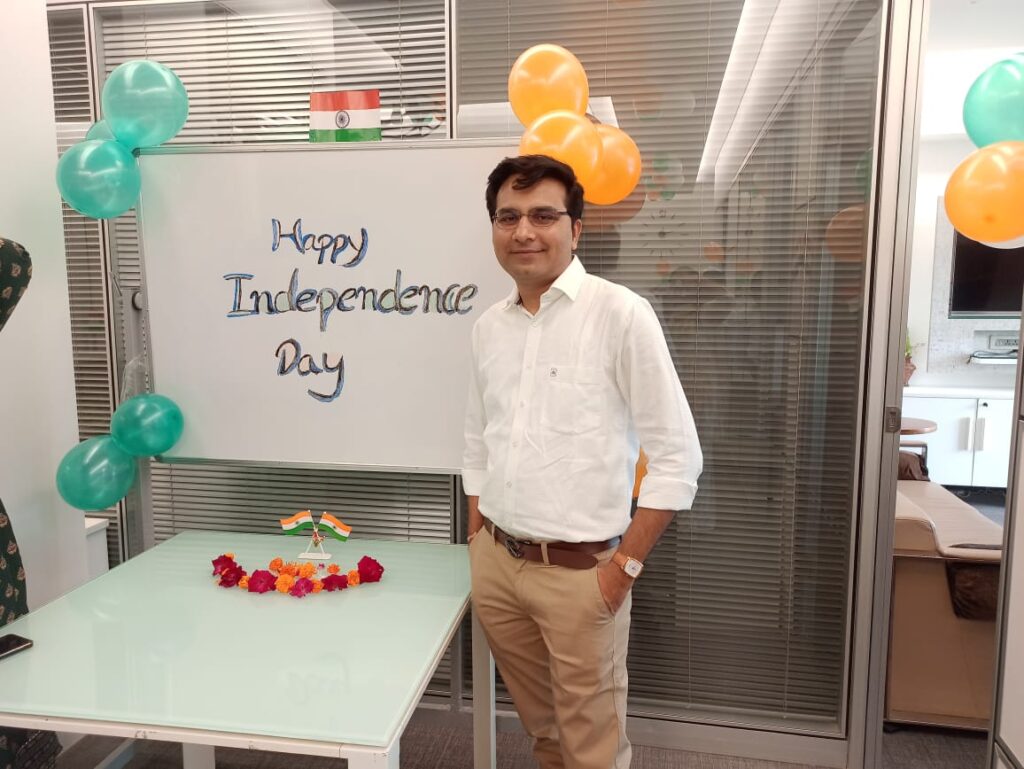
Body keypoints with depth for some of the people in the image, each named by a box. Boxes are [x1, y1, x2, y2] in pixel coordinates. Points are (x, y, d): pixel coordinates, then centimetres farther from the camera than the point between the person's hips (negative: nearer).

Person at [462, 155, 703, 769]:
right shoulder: (489, 326, 6)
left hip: (580, 571, -5)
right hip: (496, 563, 5)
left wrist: (624, 567, -12)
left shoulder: (620, 314, -12)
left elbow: (677, 456, -12)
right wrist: (478, 544, 12)